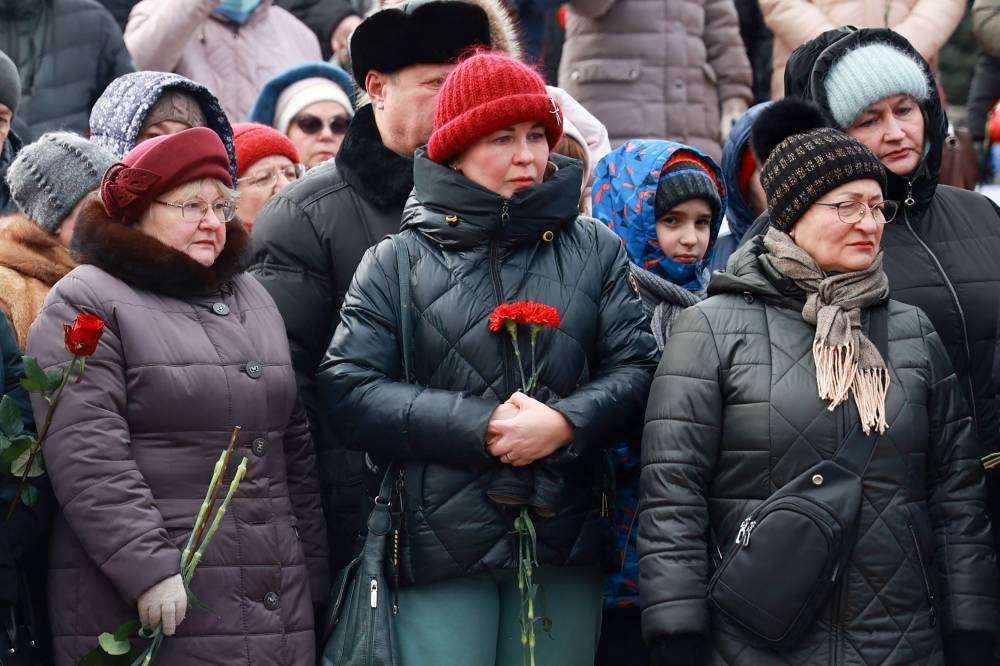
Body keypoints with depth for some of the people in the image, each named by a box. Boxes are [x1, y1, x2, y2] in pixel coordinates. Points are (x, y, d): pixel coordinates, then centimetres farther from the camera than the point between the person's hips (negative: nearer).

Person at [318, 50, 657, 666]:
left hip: (564, 542, 2)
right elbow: (348, 389, -4)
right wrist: (477, 426, -13)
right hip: (440, 540, -2)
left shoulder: (596, 251, 10)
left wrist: (565, 423, -16)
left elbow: (638, 368, 4)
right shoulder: (397, 262, 4)